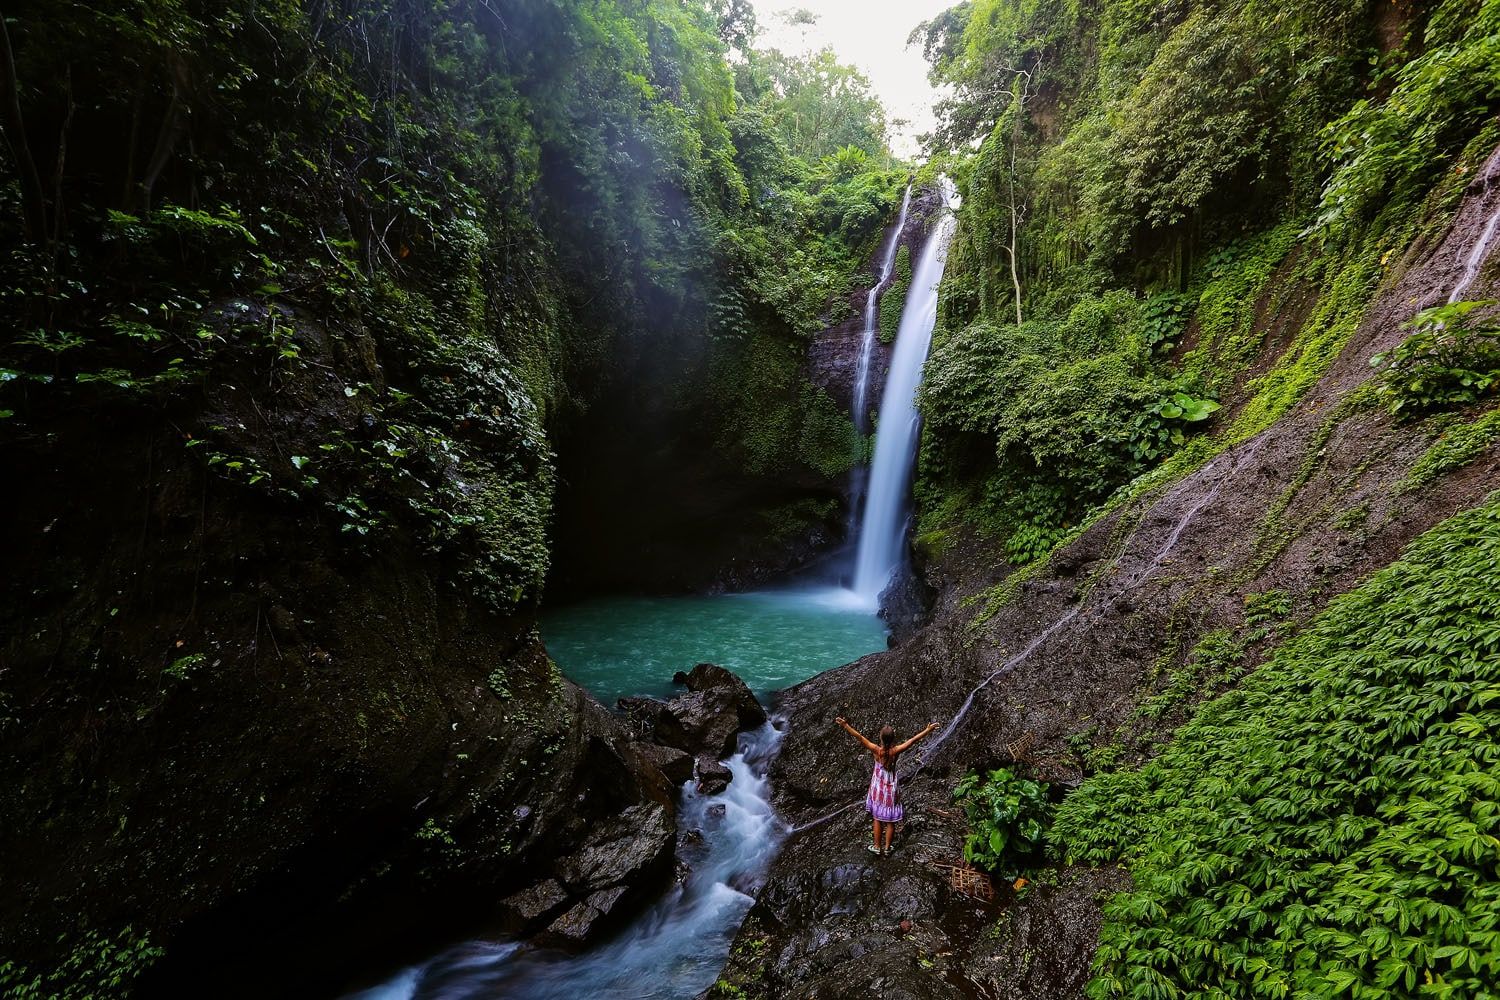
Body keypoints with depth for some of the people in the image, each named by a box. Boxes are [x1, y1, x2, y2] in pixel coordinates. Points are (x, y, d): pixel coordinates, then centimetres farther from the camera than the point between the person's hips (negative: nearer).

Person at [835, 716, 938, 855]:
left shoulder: (877, 750, -23)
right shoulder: (895, 751, -21)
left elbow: (859, 737, -26)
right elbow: (913, 740, -16)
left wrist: (845, 725, -26)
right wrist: (928, 730, -11)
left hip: (878, 788, 0)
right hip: (891, 789, 0)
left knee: (877, 819, 17)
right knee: (890, 820, 17)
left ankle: (877, 847, 29)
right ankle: (887, 847, 29)